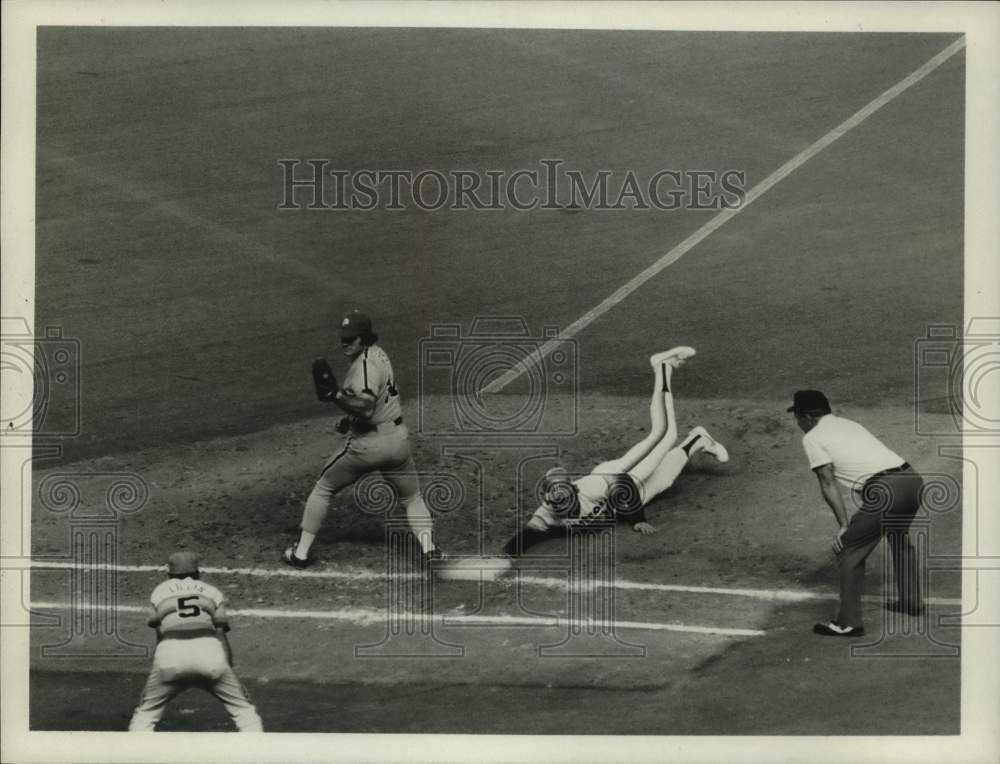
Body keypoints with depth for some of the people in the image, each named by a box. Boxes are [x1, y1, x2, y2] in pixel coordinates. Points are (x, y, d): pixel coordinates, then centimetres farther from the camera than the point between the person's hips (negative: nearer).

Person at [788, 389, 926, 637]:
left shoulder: (812, 438, 7)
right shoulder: (849, 424, 30)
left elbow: (828, 483, 0)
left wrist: (844, 525, -2)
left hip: (885, 491, -8)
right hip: (913, 479, 8)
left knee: (848, 550, 4)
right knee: (899, 537, 34)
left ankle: (849, 622, 3)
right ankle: (911, 600, 43)